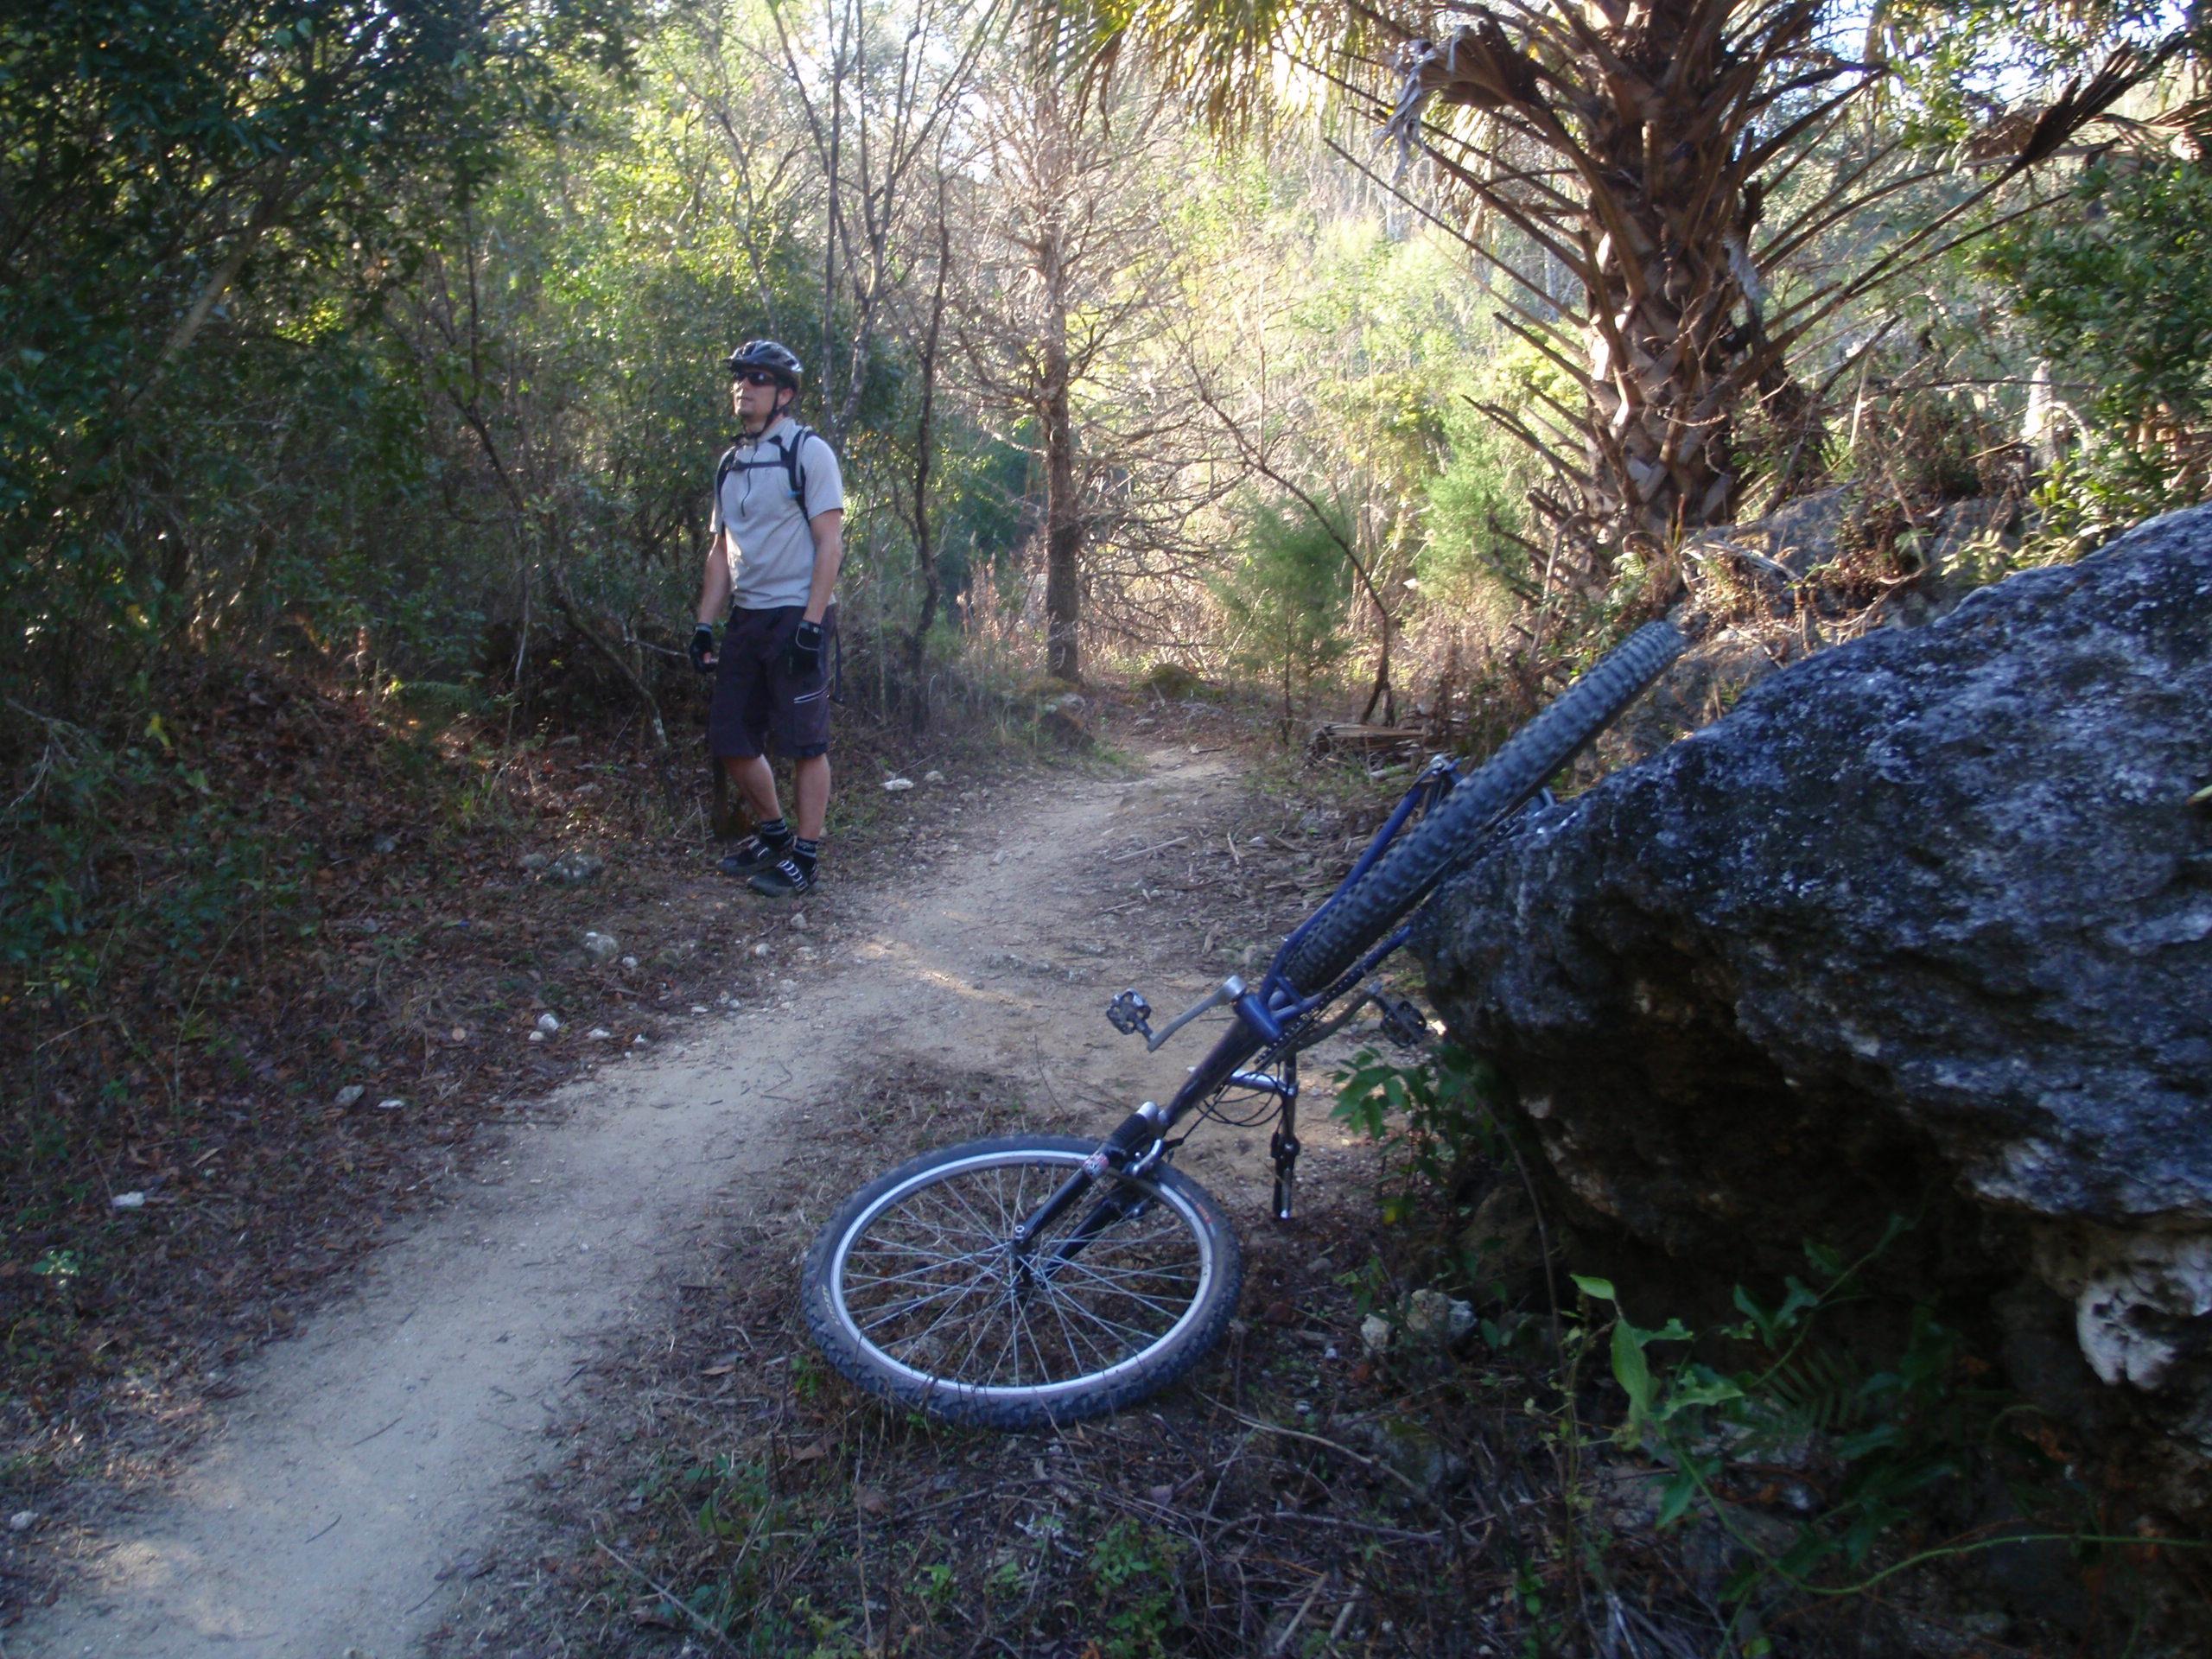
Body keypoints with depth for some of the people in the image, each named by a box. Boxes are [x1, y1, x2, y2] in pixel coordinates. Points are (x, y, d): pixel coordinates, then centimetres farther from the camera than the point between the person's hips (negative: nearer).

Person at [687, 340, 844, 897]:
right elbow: (720, 551, 17)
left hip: (795, 618, -7)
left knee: (805, 743, -2)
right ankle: (772, 832, 27)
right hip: (746, 619, 7)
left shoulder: (808, 451, -5)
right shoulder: (731, 463, 15)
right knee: (730, 740, 8)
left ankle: (805, 856, 7)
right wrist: (704, 624, 8)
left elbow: (829, 542, -11)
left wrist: (811, 624, -18)